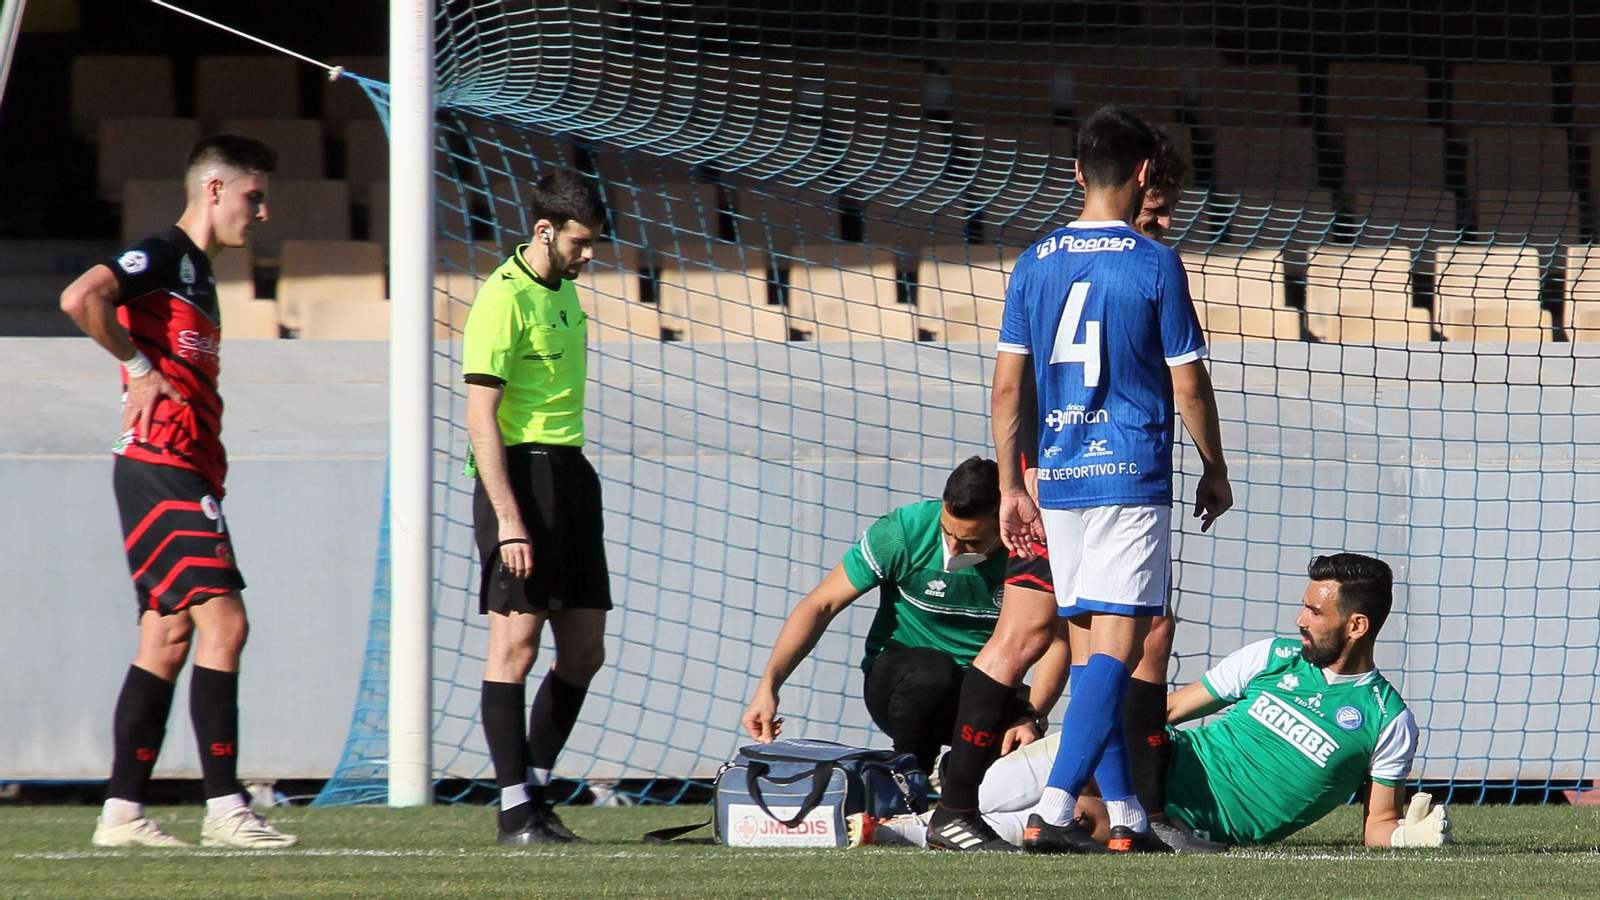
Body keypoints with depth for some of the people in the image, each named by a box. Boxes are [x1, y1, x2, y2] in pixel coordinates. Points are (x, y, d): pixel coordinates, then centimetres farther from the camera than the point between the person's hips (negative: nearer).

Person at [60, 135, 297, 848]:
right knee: (222, 621, -14)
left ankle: (122, 811, 8)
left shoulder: (197, 273, 22)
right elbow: (80, 299, -25)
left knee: (168, 639, 8)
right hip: (161, 467, -10)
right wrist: (138, 365, -15)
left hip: (185, 476, 10)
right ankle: (224, 808, -16)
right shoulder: (162, 256, -8)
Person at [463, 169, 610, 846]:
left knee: (585, 650, 8)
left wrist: (573, 488, 18)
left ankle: (536, 787, 18)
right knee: (515, 644, -7)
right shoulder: (504, 299, -11)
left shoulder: (564, 290, 16)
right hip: (521, 473, -9)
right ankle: (515, 808, -5)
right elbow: (481, 417, -16)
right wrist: (509, 520, -21)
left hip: (571, 472, 9)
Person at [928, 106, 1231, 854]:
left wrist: (1010, 488, 14)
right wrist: (1215, 474, 9)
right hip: (1132, 481, -5)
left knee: (1098, 645, 13)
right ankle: (1057, 809, -18)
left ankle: (1126, 816, 14)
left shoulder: (1034, 265, 7)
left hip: (1059, 482, 5)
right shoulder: (1154, 265, -6)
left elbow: (1008, 383, 7)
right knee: (1117, 647, -7)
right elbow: (1188, 383, -4)